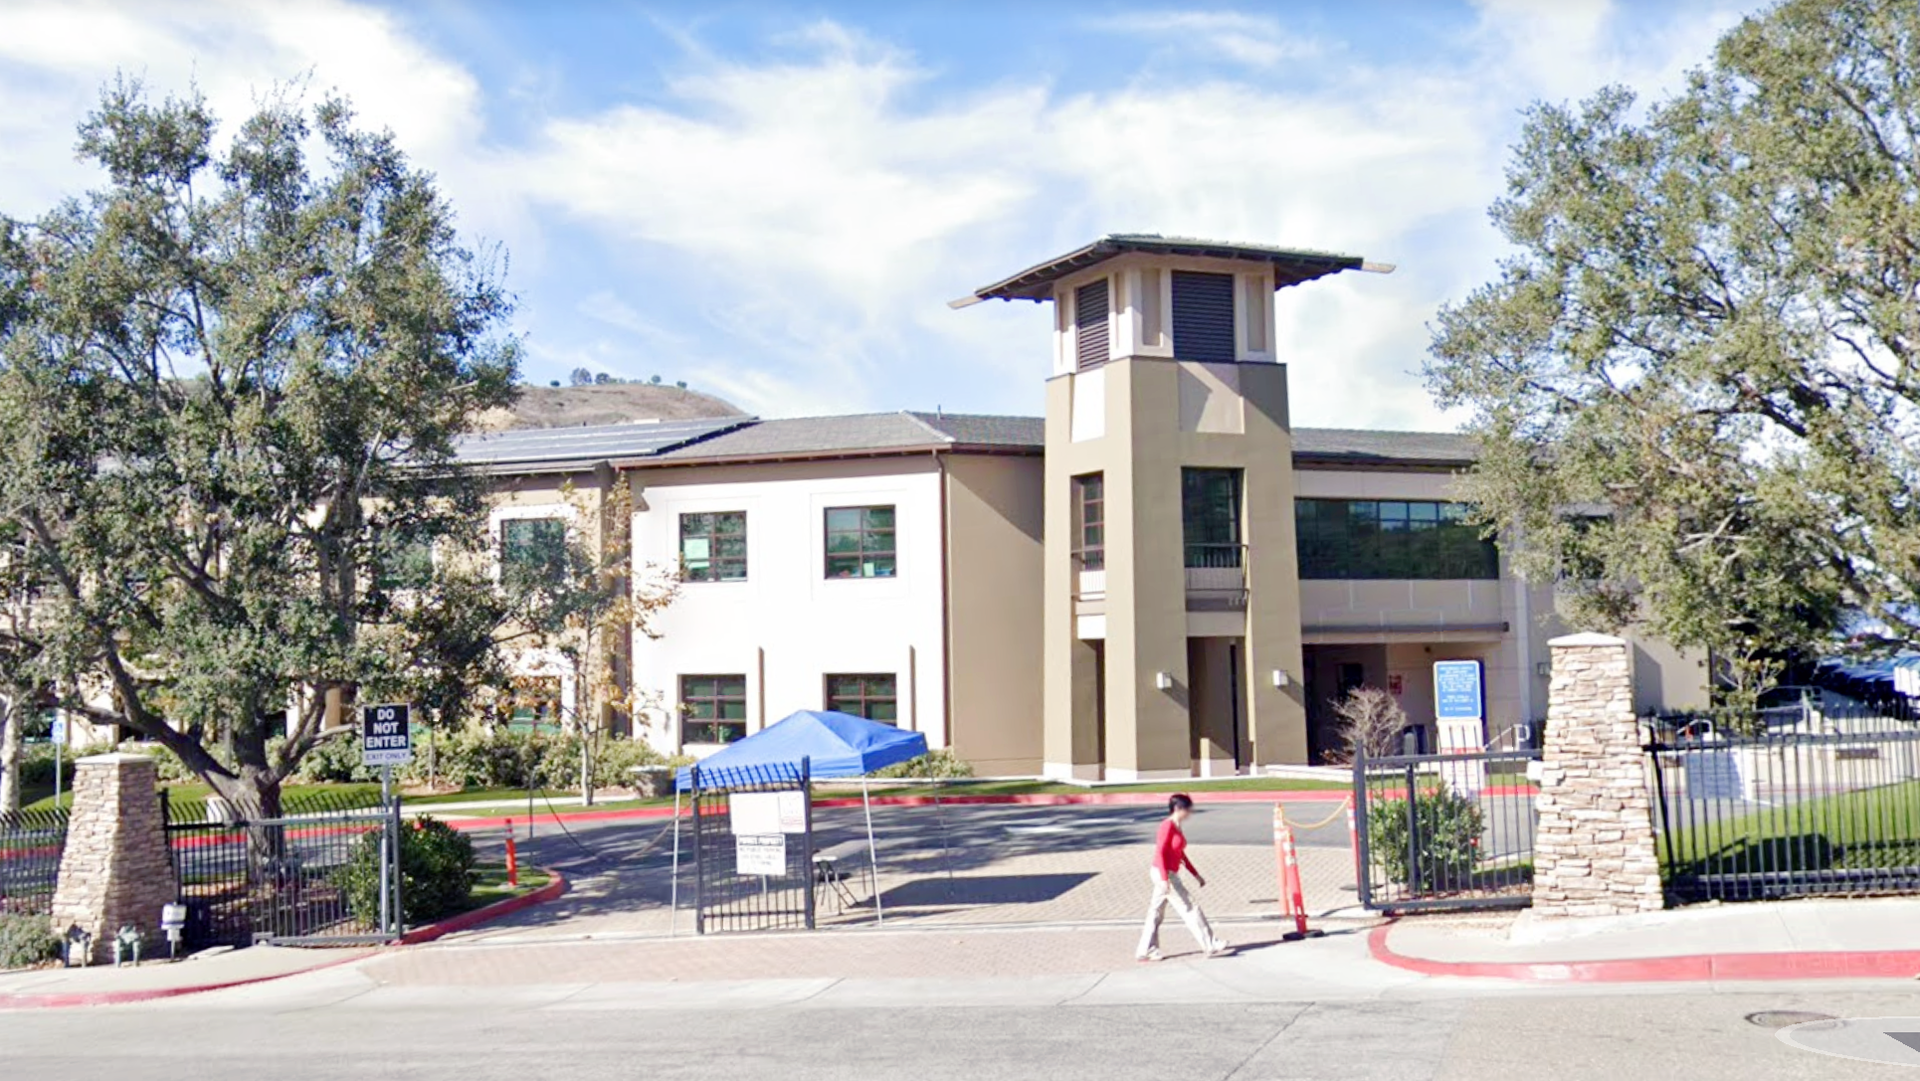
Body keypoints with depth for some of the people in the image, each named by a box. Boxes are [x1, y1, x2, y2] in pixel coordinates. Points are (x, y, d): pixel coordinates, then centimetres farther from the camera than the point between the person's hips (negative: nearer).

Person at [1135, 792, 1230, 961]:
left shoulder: (1176, 827, 13)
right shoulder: (1167, 825, -15)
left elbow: (1181, 854, 20)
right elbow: (1159, 852, -21)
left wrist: (1196, 875, 21)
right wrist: (1165, 879, -26)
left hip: (1169, 875, 9)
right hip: (1164, 874, -9)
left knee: (1155, 912, 10)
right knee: (1189, 908, -3)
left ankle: (1145, 951, 14)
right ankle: (1211, 945, 2)